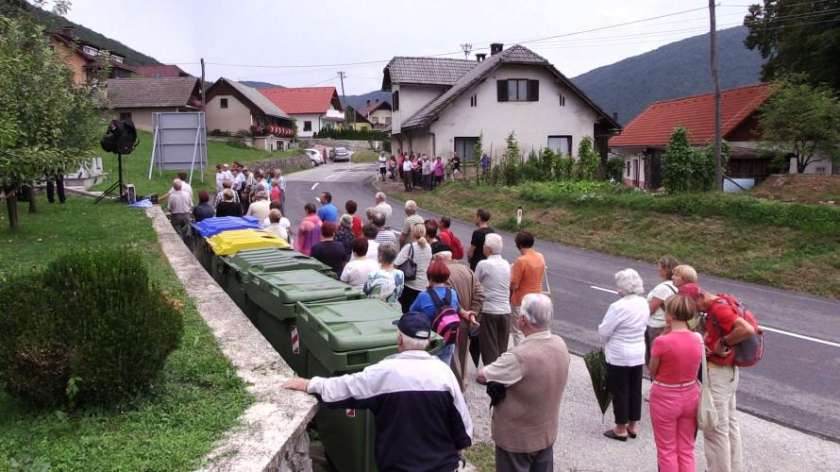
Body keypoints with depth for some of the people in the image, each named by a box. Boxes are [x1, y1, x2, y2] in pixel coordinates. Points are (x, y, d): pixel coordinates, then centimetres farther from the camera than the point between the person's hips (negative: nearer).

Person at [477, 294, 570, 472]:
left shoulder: (518, 357, -34)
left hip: (517, 439, -6)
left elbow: (481, 376, -20)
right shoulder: (560, 344, -10)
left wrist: (500, 365, -1)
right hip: (547, 433, 6)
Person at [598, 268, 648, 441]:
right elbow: (643, 326, 10)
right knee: (635, 390, 16)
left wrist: (606, 342, 3)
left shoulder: (619, 306, -24)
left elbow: (604, 331, -18)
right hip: (638, 354, 7)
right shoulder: (643, 304, -1)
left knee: (620, 392, 6)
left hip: (619, 356, -7)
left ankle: (621, 429, 16)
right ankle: (633, 426, 28)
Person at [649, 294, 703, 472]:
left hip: (665, 399, -5)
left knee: (667, 450, 13)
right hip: (690, 396, 5)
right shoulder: (697, 339, -8)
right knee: (686, 450, 19)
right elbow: (695, 369, 5)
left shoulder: (662, 342, -24)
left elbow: (652, 372, -11)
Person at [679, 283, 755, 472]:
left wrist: (723, 343, -22)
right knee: (730, 423, 20)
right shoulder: (717, 305, 6)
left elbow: (747, 330, -34)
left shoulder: (719, 309, -24)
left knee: (715, 429, 1)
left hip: (717, 373, -10)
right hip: (729, 371, 10)